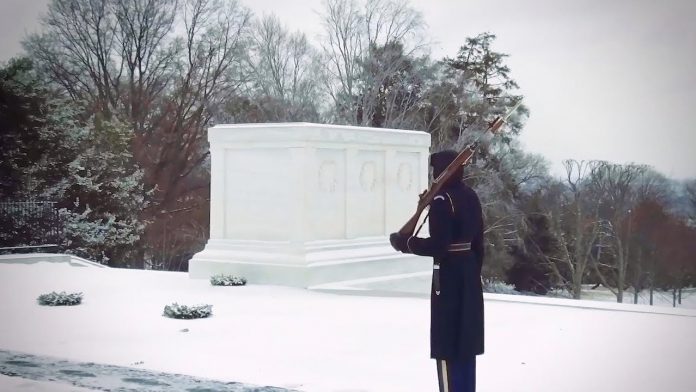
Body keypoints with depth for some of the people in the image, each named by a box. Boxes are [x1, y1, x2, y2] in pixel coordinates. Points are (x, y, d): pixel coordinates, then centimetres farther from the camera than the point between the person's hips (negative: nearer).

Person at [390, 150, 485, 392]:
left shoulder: (441, 201, -17)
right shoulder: (471, 197, 9)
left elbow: (438, 245, -22)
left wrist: (405, 243, -12)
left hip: (448, 275, -9)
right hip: (468, 273, 9)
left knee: (447, 343, -2)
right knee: (465, 339, 15)